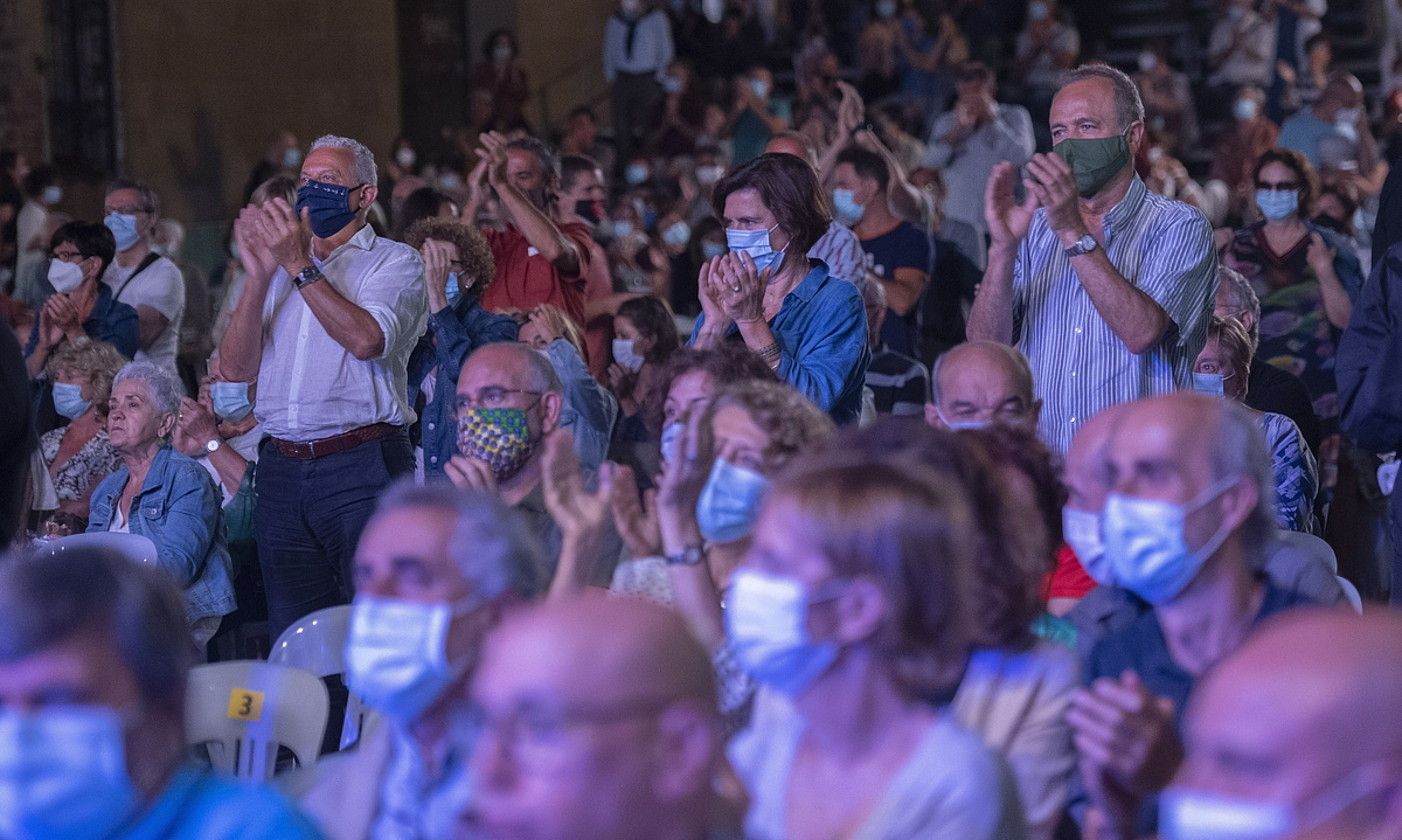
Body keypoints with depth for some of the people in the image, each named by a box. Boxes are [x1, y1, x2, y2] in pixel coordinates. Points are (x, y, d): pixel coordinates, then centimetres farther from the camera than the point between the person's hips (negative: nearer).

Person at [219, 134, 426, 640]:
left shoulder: (394, 262, 5)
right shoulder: (281, 264, 19)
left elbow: (366, 339, -17)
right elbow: (235, 367, 7)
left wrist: (299, 266, -13)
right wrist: (259, 275, -5)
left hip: (361, 467, -5)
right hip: (281, 471, 5)